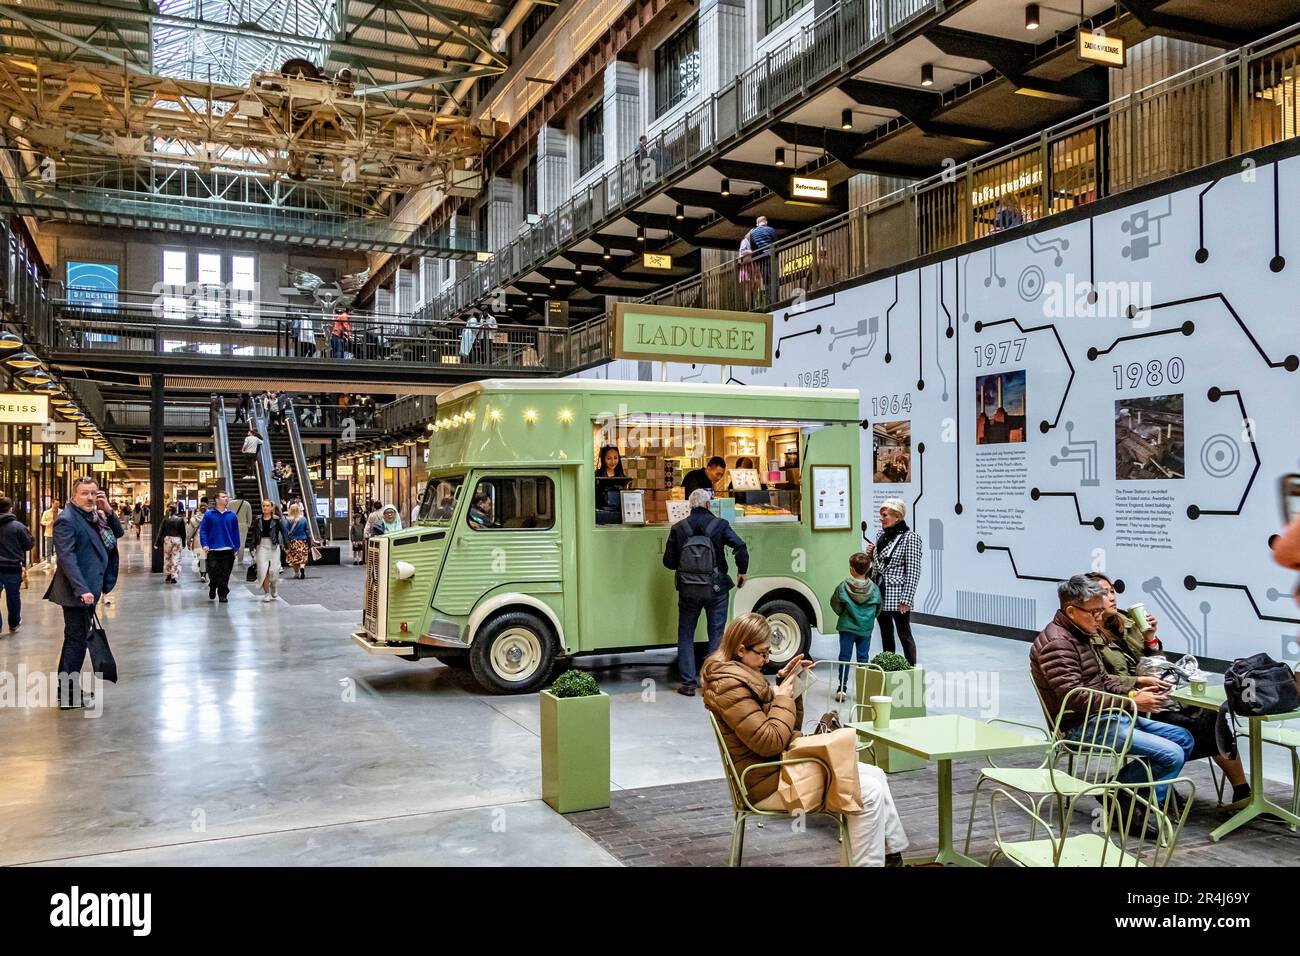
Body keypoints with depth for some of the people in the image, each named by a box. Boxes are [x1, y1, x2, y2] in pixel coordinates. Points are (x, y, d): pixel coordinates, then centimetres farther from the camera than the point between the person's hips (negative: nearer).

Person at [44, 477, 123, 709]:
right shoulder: (67, 520, -13)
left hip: (90, 589, 9)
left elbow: (118, 533, 14)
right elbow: (67, 558, -21)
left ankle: (68, 690, 26)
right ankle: (69, 696, 5)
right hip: (77, 592, -9)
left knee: (77, 639, 16)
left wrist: (108, 510, -2)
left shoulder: (94, 516, 12)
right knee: (77, 640, -3)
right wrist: (82, 590, -27)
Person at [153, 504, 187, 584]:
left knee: (167, 557, 15)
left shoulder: (165, 520, -3)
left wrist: (157, 543, 4)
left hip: (167, 539, 0)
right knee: (176, 558, 3)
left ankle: (168, 575, 19)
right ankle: (174, 577, -4)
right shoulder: (180, 519, -2)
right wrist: (183, 543, 9)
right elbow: (183, 532, 2)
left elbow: (161, 531, -1)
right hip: (177, 539, 0)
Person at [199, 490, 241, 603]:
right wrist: (205, 545, -10)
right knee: (213, 573, -2)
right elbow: (203, 530, 0)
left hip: (228, 550, 2)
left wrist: (236, 547, 4)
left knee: (225, 575, 4)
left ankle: (223, 595, 15)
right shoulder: (209, 515, 1)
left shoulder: (232, 515, 6)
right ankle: (212, 588, 26)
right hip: (213, 550, -1)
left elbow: (235, 532, 8)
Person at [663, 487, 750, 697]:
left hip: (688, 590, 1)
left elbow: (668, 561, -1)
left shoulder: (678, 528, -2)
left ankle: (688, 684, 10)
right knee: (716, 635, 9)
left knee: (685, 636, 12)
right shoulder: (720, 525, -5)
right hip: (716, 589, -1)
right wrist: (742, 571, 1)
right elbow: (741, 547, -15)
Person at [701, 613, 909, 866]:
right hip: (770, 782, -10)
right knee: (868, 793, -15)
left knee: (876, 775, 9)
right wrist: (782, 698, -13)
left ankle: (894, 854, 17)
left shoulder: (743, 675, 11)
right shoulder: (729, 685, -20)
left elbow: (789, 728, 17)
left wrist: (787, 683, 4)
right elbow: (770, 743, -25)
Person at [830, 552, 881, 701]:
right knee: (863, 657, 10)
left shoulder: (843, 586, -13)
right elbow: (877, 608, 3)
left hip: (847, 626, -1)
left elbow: (835, 604, -3)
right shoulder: (873, 588, -7)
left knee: (845, 656, 6)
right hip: (866, 628, 1)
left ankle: (842, 688, 5)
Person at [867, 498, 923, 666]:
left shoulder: (910, 537, -10)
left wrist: (907, 600, -17)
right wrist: (871, 554, 0)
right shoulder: (881, 535, 10)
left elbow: (913, 571, -13)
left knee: (904, 635, -1)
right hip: (880, 595, 7)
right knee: (886, 635, 15)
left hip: (897, 596, -7)